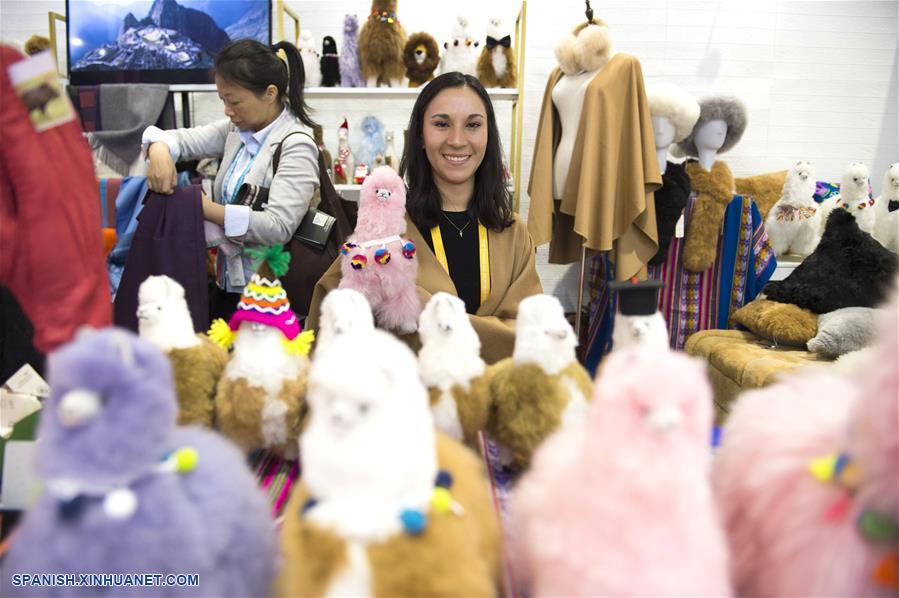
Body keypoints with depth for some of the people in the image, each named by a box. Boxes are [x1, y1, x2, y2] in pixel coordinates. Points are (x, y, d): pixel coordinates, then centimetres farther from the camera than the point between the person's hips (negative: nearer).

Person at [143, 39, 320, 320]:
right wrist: (160, 151, -15)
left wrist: (207, 208, -23)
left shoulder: (296, 147, -17)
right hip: (227, 282, 7)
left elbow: (278, 227, -26)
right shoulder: (237, 129, 6)